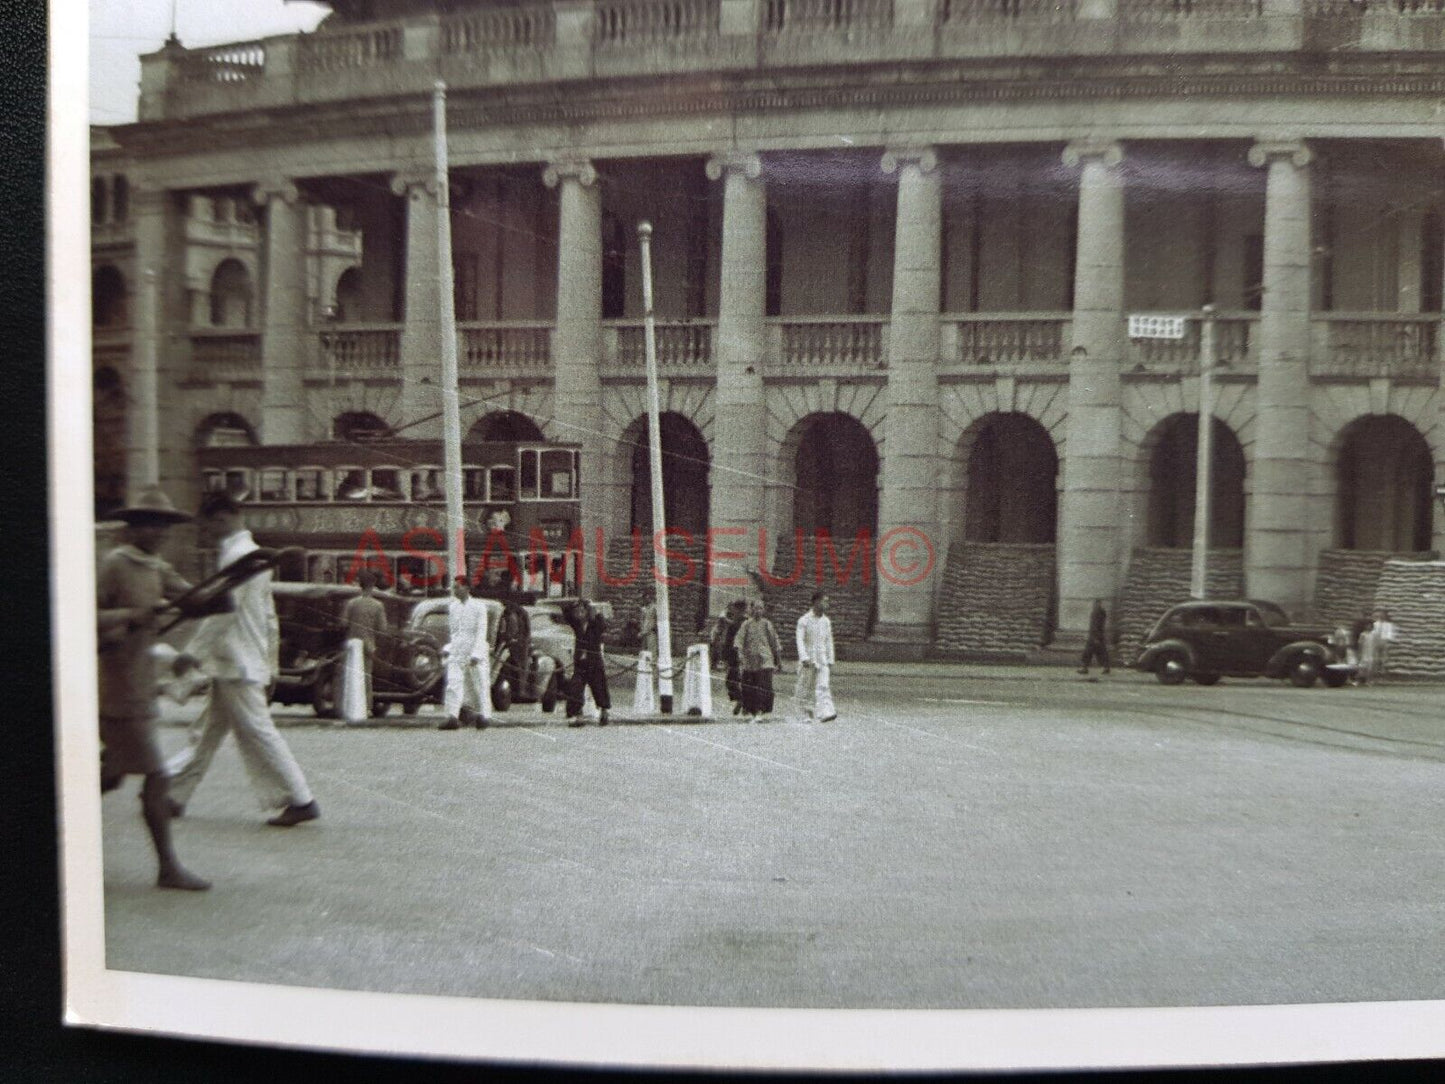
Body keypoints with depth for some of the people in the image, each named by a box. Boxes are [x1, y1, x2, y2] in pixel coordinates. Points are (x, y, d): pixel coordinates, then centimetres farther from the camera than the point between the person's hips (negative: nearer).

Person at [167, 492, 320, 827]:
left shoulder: (237, 555, -15)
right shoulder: (254, 552, 16)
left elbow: (223, 610, -20)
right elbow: (268, 614, 18)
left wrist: (193, 652, -14)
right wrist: (270, 660, 21)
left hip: (238, 664, -10)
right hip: (244, 661, 10)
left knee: (258, 731, -6)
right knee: (207, 730, 16)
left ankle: (301, 801, -3)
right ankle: (173, 793, 27)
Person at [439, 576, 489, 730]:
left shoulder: (479, 606, -5)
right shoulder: (452, 607, 10)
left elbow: (481, 632, -10)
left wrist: (476, 654, -18)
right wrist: (449, 647, 15)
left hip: (474, 650, -4)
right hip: (456, 652, 4)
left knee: (479, 685, 4)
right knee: (453, 684, -10)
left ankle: (481, 716, 17)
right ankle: (452, 717, -13)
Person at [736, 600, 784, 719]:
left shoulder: (767, 624, 9)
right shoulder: (746, 624, 6)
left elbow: (774, 641, 15)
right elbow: (739, 640, -1)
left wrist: (778, 658, 16)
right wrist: (740, 654, -14)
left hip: (765, 660, 0)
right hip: (749, 661, 0)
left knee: (764, 686, -11)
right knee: (749, 686, 2)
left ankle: (760, 710, -8)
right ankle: (749, 711, 12)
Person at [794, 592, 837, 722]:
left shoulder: (826, 621, 9)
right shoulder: (804, 620, -6)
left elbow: (829, 642, 14)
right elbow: (800, 640, -13)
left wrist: (830, 661, 11)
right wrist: (804, 658, -25)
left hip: (822, 659, 3)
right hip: (808, 659, -3)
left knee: (823, 686, -10)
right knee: (806, 687, 6)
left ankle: (825, 713, -19)